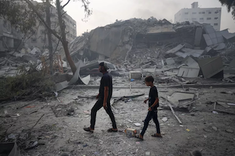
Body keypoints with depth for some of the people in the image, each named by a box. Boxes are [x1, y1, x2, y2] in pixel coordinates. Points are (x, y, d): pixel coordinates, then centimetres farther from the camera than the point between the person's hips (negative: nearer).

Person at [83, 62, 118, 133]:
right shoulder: (108, 75, 11)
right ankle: (114, 128, 22)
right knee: (109, 111, 15)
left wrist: (104, 102, -24)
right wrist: (99, 94, 27)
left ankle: (91, 128, 12)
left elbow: (106, 89, -25)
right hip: (106, 98, 10)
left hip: (104, 98, -10)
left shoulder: (105, 77, -22)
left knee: (93, 110, 2)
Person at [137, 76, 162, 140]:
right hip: (154, 108, 10)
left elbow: (157, 99, -25)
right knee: (155, 120, 19)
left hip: (152, 109, -10)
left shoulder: (153, 89, -24)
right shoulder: (152, 88, 5)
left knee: (146, 121, -4)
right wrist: (147, 99, 14)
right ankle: (158, 133, 33)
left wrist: (151, 107, -23)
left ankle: (141, 135, 4)